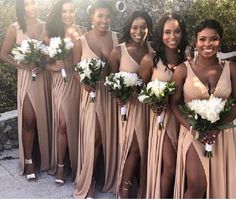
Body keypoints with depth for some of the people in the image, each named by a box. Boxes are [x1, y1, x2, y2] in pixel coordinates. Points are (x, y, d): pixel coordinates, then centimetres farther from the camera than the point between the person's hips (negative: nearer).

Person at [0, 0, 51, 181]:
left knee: (45, 118, 9)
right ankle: (29, 161, 10)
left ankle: (46, 158, 25)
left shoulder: (46, 26, 4)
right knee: (29, 120, -3)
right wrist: (23, 65, -11)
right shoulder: (15, 28, -2)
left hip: (45, 77, 2)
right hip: (26, 78, -2)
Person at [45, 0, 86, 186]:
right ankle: (60, 165, 17)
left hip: (78, 82, 0)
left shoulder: (82, 32, 3)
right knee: (62, 124, 2)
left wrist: (77, 38, -14)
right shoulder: (52, 33, 4)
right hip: (60, 82, 0)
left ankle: (77, 165, 26)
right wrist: (55, 66, -17)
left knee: (76, 123, 8)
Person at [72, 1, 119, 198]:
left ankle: (111, 180, 34)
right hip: (91, 94, -2)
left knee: (111, 138, 12)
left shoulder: (116, 38, 1)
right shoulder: (81, 42, -4)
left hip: (112, 94, 2)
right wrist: (84, 83, -17)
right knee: (92, 140, 4)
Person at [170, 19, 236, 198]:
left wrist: (218, 127, -14)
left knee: (220, 184, 11)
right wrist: (191, 128, -16)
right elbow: (174, 103, -3)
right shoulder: (183, 69, -5)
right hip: (193, 133, -2)